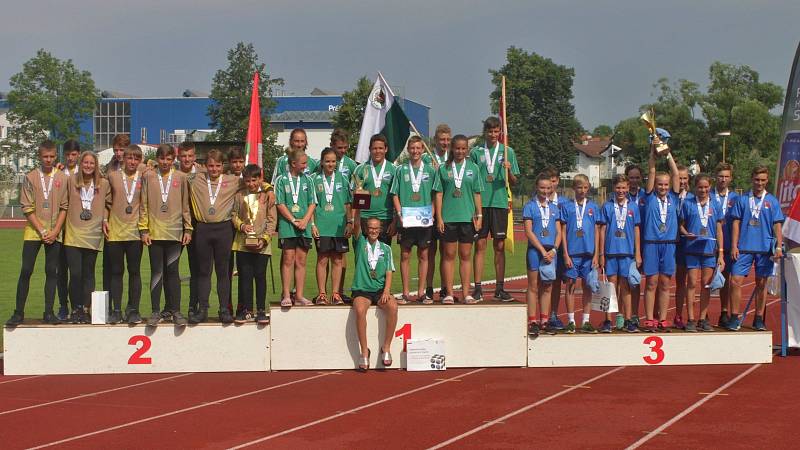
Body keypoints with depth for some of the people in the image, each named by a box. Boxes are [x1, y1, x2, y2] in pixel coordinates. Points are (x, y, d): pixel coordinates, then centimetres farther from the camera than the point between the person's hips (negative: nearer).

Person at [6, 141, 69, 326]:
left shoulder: (62, 178, 5)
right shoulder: (30, 177, 1)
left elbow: (64, 207, 4)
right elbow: (27, 208, -2)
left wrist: (55, 231, -7)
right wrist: (42, 231, -9)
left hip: (54, 233, 1)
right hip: (33, 231, -1)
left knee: (52, 271, 2)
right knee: (26, 271, -3)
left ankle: (49, 313, 7)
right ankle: (19, 313, 2)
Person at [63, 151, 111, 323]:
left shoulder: (103, 184, 5)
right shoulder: (71, 181, 3)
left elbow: (107, 204, 15)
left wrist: (105, 220, 5)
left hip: (93, 235, 1)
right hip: (73, 234, -1)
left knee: (88, 274, 6)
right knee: (75, 274, -8)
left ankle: (85, 308, 14)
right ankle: (76, 308, 3)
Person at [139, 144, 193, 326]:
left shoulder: (181, 178, 5)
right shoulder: (148, 176, 6)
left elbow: (186, 205, 8)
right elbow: (144, 205, 6)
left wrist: (188, 229, 4)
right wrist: (144, 230, 0)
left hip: (174, 232, 0)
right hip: (154, 232, 0)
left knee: (172, 271, 2)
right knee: (156, 272, 2)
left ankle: (175, 310, 7)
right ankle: (156, 311, 6)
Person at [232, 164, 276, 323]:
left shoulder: (267, 196, 2)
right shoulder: (240, 196, 9)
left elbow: (272, 220, 0)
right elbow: (234, 215, 12)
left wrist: (264, 239, -11)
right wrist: (241, 226, -10)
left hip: (262, 244, -2)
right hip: (243, 243, 2)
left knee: (260, 276, 0)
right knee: (244, 276, 2)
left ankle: (261, 310, 6)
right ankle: (245, 309, 7)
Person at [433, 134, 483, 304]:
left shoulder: (473, 168, 7)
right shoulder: (443, 168, 4)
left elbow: (477, 194, 8)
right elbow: (438, 194, 3)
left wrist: (479, 215, 2)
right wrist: (439, 217, -3)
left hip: (467, 216, 1)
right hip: (448, 217, -1)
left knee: (466, 255, 5)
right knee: (449, 255, 1)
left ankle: (466, 293, 8)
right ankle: (449, 294, 4)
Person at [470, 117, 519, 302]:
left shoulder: (507, 152, 8)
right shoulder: (476, 153, 8)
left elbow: (513, 182, 7)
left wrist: (508, 171, -14)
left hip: (500, 203, 0)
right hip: (480, 203, 0)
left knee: (499, 246, 4)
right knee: (480, 245, -1)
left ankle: (500, 288, 9)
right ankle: (478, 288, 1)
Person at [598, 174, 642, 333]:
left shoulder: (633, 206, 5)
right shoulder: (607, 206, 3)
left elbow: (636, 230, 8)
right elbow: (602, 230, 5)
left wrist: (638, 253, 5)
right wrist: (601, 254, 2)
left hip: (627, 252, 0)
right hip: (611, 251, 0)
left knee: (625, 286, 4)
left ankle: (628, 320, 8)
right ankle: (608, 321, 5)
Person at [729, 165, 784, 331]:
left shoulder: (772, 201, 6)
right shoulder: (742, 200, 5)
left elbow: (777, 225, 5)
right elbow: (736, 223, 5)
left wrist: (779, 246, -5)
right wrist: (734, 246, -2)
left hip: (765, 249, 0)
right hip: (744, 248, 0)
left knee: (761, 283, 6)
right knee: (736, 281, -8)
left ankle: (759, 319, 16)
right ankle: (734, 318, 1)